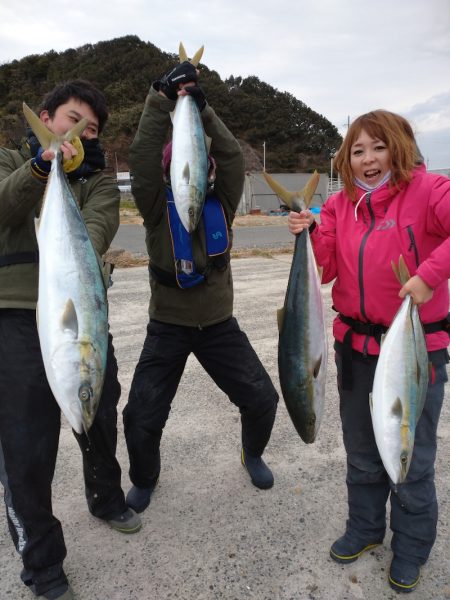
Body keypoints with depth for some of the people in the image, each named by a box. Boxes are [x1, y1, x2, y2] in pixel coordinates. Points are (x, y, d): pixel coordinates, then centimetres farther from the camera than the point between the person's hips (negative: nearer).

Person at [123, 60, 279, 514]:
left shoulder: (220, 204, 1)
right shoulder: (158, 208, -5)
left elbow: (231, 156, -12)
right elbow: (142, 155, -18)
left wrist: (202, 109, -19)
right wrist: (161, 98, -22)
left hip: (219, 324, 2)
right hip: (167, 327, -1)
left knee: (262, 399, 3)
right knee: (141, 417, -2)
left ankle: (252, 455, 37)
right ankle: (144, 479, 31)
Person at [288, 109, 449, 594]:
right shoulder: (340, 204, 4)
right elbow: (326, 270, 1)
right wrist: (310, 235, -14)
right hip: (356, 345, 5)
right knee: (361, 451, 21)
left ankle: (410, 549, 37)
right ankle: (364, 526, 45)